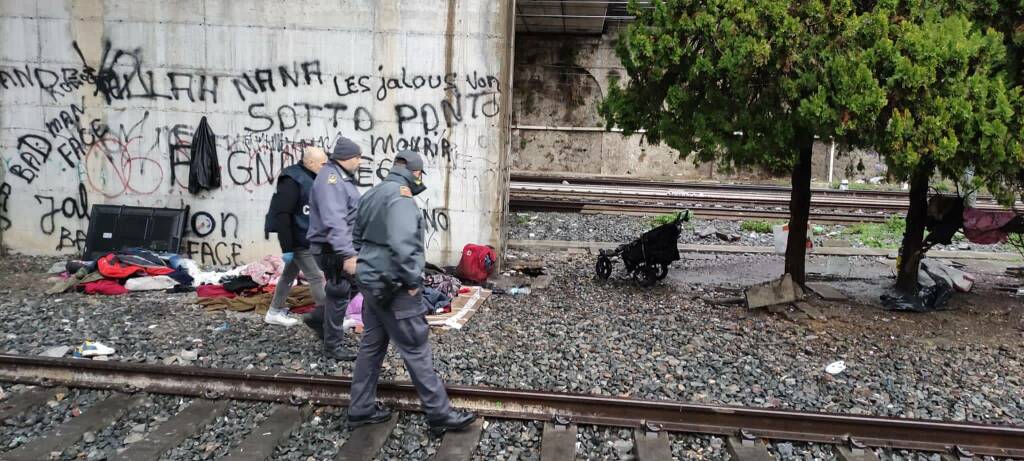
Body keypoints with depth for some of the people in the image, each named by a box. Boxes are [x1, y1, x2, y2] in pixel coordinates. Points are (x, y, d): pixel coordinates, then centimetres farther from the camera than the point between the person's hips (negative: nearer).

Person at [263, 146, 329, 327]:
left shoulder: (312, 179, 9)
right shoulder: (293, 181, -20)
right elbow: (282, 216, -23)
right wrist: (286, 247, -23)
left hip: (308, 240, 9)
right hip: (299, 242, -9)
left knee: (289, 274, 17)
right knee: (316, 277, -6)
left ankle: (274, 312, 29)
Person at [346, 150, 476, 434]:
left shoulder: (372, 195, 13)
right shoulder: (401, 196, -17)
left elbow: (358, 237, 20)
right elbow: (403, 244, -29)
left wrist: (370, 266, 17)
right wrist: (414, 280, -20)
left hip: (371, 282, 9)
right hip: (395, 287, -9)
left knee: (371, 346, 16)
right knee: (417, 352, -2)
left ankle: (361, 409, 23)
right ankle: (440, 414, 6)